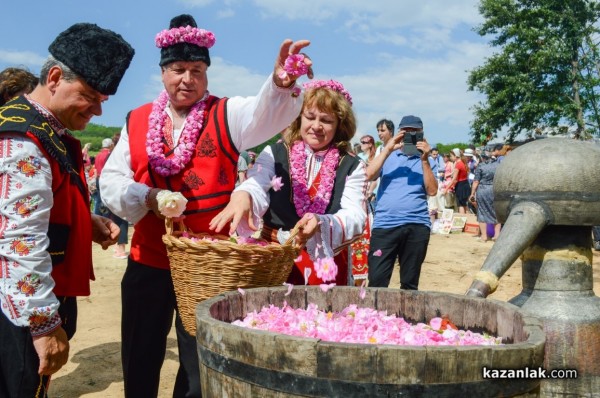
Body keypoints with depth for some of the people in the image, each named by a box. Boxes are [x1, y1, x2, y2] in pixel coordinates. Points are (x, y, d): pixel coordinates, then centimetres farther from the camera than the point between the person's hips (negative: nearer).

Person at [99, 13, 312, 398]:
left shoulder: (226, 115, -3)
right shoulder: (137, 121, 5)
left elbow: (266, 112, -24)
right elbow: (111, 180, 2)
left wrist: (281, 85, -46)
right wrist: (147, 198, -18)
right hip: (148, 262, 3)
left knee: (202, 366, 11)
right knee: (139, 362, 18)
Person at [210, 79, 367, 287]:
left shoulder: (352, 167, 2)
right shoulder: (275, 154, 3)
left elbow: (355, 217, -10)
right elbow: (257, 184, -15)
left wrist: (321, 224, -31)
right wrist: (242, 196, -40)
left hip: (326, 264, 0)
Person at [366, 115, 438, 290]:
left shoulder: (425, 160, 13)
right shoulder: (389, 156, 12)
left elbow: (432, 190, 0)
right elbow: (369, 175, -6)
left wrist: (424, 160, -7)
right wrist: (388, 149, -8)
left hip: (417, 226, 1)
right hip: (385, 224, -1)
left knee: (409, 283, 10)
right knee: (376, 281, -8)